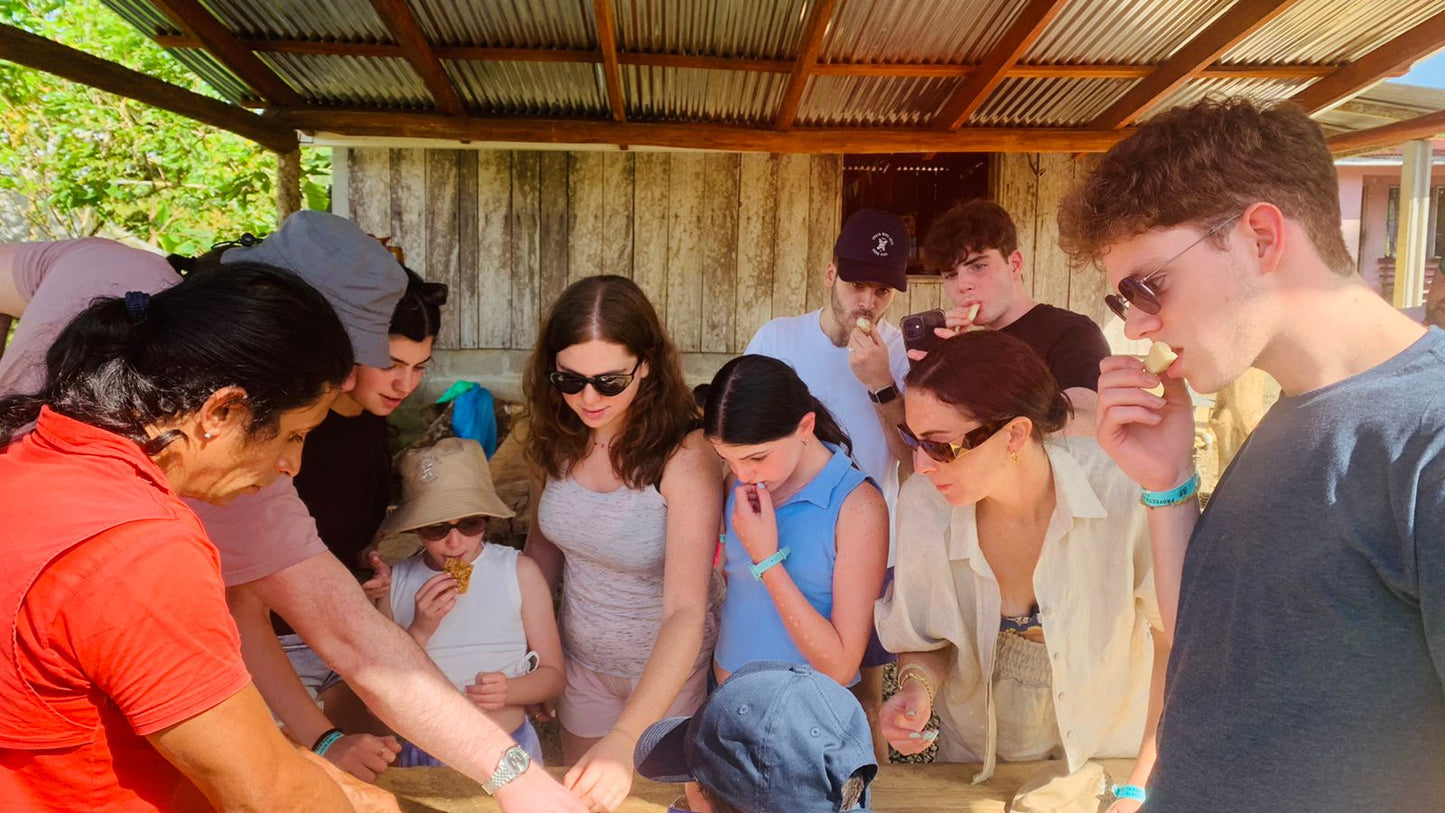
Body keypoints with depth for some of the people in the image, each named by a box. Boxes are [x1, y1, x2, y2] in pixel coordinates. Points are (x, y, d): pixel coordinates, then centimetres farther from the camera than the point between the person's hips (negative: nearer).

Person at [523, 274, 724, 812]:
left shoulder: (685, 456, -29)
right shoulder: (556, 439, -13)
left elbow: (686, 612, -34)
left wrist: (624, 740, -44)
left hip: (666, 669, -4)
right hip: (581, 662, 4)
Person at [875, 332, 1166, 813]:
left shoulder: (1119, 489, -30)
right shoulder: (922, 505, -22)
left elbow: (1177, 638, -18)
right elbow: (924, 641, -6)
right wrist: (917, 687, -26)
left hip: (1112, 750, -1)